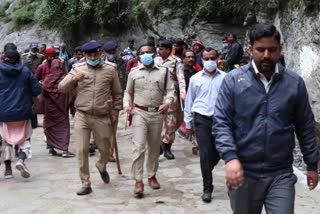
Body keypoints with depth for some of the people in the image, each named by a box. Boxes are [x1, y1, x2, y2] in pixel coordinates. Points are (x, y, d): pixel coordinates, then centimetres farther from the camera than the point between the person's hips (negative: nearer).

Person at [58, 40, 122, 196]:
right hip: (82, 116, 0)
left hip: (102, 117, 0)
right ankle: (85, 184, 11)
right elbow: (61, 87, 0)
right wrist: (73, 79, -17)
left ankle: (101, 167, 45)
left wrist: (115, 111, 8)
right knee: (82, 150, -2)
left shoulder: (110, 69, 3)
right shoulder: (78, 69, 3)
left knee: (105, 149, 11)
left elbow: (117, 93, 12)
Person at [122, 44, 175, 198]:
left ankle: (152, 176, 30)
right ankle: (138, 181, -8)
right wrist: (126, 104, -4)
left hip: (157, 114, 2)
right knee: (139, 146, -12)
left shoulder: (163, 71, 6)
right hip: (139, 113, -1)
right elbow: (128, 92, 14)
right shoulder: (134, 72, 6)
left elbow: (170, 90, 2)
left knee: (154, 147, 13)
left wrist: (167, 102, -17)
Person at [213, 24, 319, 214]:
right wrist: (230, 157, -20)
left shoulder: (295, 82, 1)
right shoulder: (233, 80, -4)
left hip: (281, 174, 1)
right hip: (243, 172, 0)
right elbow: (221, 122, -7)